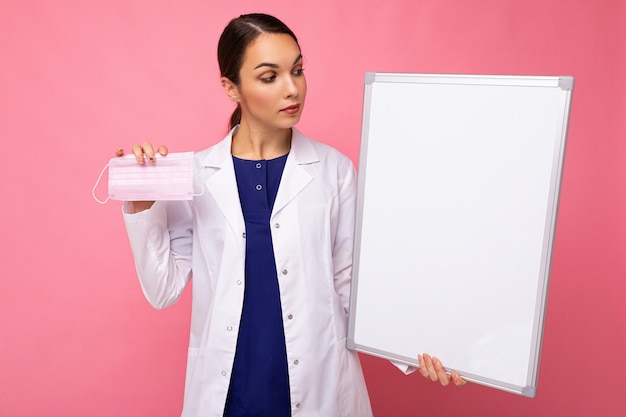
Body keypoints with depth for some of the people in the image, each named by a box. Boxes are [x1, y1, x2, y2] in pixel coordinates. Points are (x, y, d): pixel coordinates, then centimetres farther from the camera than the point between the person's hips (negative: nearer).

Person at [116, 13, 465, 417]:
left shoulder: (334, 169, -5)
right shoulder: (196, 174, -5)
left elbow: (351, 281, 0)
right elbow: (164, 290, -1)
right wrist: (140, 210, -12)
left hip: (319, 383, 0)